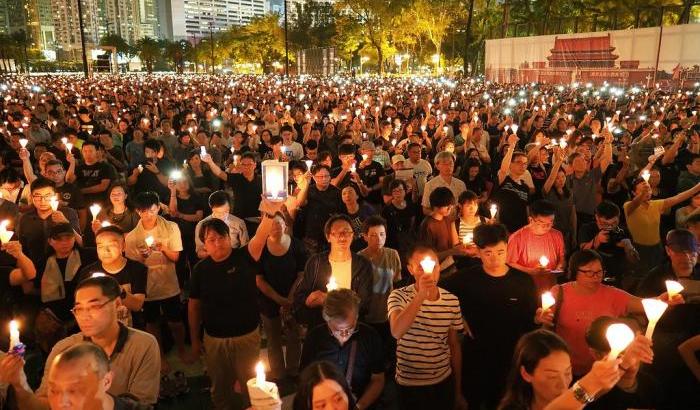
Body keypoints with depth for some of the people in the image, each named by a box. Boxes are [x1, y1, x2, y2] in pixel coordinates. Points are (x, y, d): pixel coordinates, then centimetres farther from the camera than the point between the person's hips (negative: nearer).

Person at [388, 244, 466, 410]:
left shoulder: (452, 301, -3)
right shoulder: (399, 296, -13)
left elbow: (454, 345, 7)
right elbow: (397, 332, -32)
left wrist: (458, 390, 11)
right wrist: (421, 294, -36)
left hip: (444, 382, 3)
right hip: (409, 385, -3)